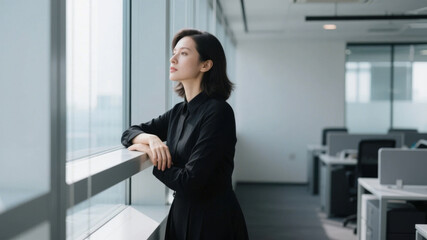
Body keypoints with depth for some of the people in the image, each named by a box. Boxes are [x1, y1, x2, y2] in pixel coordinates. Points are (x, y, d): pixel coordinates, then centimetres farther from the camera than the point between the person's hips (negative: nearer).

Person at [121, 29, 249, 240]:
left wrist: (150, 155, -9)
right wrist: (151, 138, -12)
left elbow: (188, 182, -24)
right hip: (181, 213, 7)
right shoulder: (179, 111, 3)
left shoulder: (218, 112, -20)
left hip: (213, 223, -7)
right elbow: (129, 133, 11)